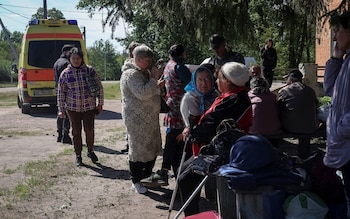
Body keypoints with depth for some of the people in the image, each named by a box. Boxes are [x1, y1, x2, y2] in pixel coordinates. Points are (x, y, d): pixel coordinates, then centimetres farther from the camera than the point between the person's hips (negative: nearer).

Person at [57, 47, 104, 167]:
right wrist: (61, 109, 0)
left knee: (89, 130, 3)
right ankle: (78, 155, 21)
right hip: (73, 108, 0)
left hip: (89, 107, 0)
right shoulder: (65, 73, -2)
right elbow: (61, 92, 2)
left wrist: (100, 104, 3)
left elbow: (99, 87, 3)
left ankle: (90, 151, 27)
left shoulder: (90, 70, -3)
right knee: (76, 132, 7)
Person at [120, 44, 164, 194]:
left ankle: (146, 176, 30)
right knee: (138, 150, -1)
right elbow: (143, 94, -29)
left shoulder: (144, 72, 16)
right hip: (137, 120, -10)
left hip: (150, 118, 10)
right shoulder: (131, 74, -17)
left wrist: (158, 86, 9)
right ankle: (136, 182, 11)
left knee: (153, 149, 15)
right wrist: (154, 80, -18)